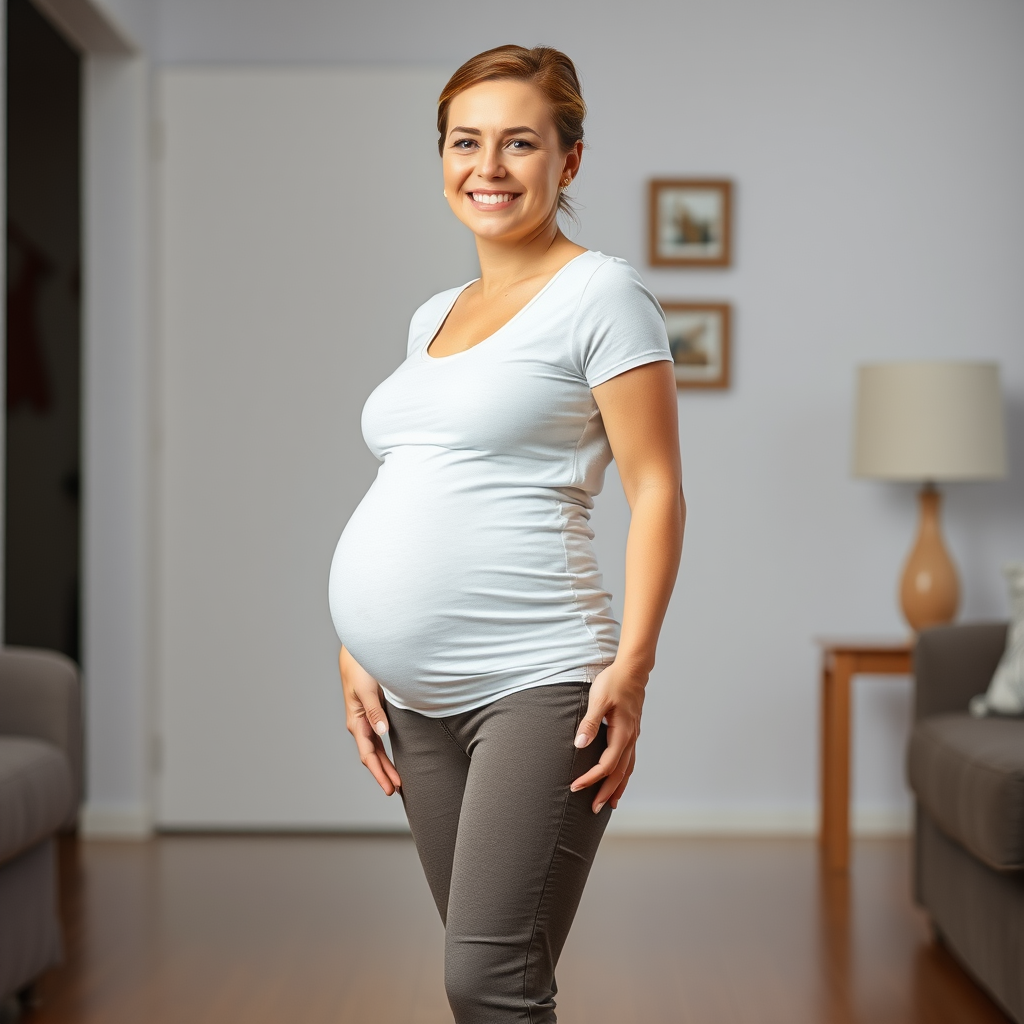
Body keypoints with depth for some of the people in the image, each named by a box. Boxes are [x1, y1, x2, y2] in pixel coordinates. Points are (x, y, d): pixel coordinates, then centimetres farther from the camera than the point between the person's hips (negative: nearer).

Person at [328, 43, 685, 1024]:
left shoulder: (601, 293, -3)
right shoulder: (432, 317, 18)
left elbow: (656, 491, -8)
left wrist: (631, 666, -17)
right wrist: (357, 650, 13)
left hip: (534, 686, -7)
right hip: (419, 699, 7)